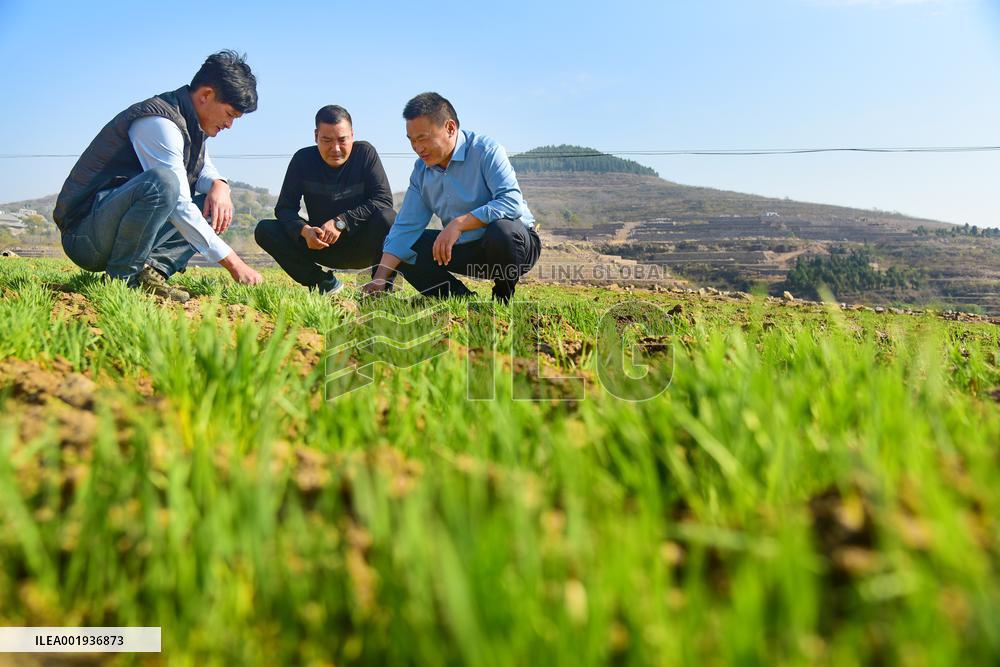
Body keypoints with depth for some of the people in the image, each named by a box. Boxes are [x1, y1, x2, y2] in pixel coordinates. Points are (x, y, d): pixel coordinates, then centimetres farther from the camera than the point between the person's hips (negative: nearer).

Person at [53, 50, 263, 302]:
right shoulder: (160, 123, -19)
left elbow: (205, 169, 21)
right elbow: (179, 208, -23)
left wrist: (219, 185, -6)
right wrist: (233, 263, -22)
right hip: (84, 233, -9)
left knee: (213, 207, 8)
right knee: (162, 181, -35)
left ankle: (154, 267, -10)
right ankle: (123, 277, -19)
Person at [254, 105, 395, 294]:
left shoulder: (365, 153, -10)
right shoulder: (303, 159, -5)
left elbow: (384, 200, -19)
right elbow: (284, 207, -6)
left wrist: (340, 222, -29)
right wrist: (304, 230, -29)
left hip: (362, 248, -3)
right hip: (321, 246, 3)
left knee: (387, 217, -33)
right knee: (264, 230, -16)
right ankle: (324, 283, -8)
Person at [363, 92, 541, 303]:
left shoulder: (486, 151, -17)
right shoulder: (421, 170, 3)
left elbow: (512, 202, -31)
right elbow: (406, 227, 0)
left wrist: (458, 223, -36)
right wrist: (380, 278, -11)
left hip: (515, 240, -6)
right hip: (464, 248, 6)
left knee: (501, 230, -40)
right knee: (404, 246, -1)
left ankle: (503, 299, -11)